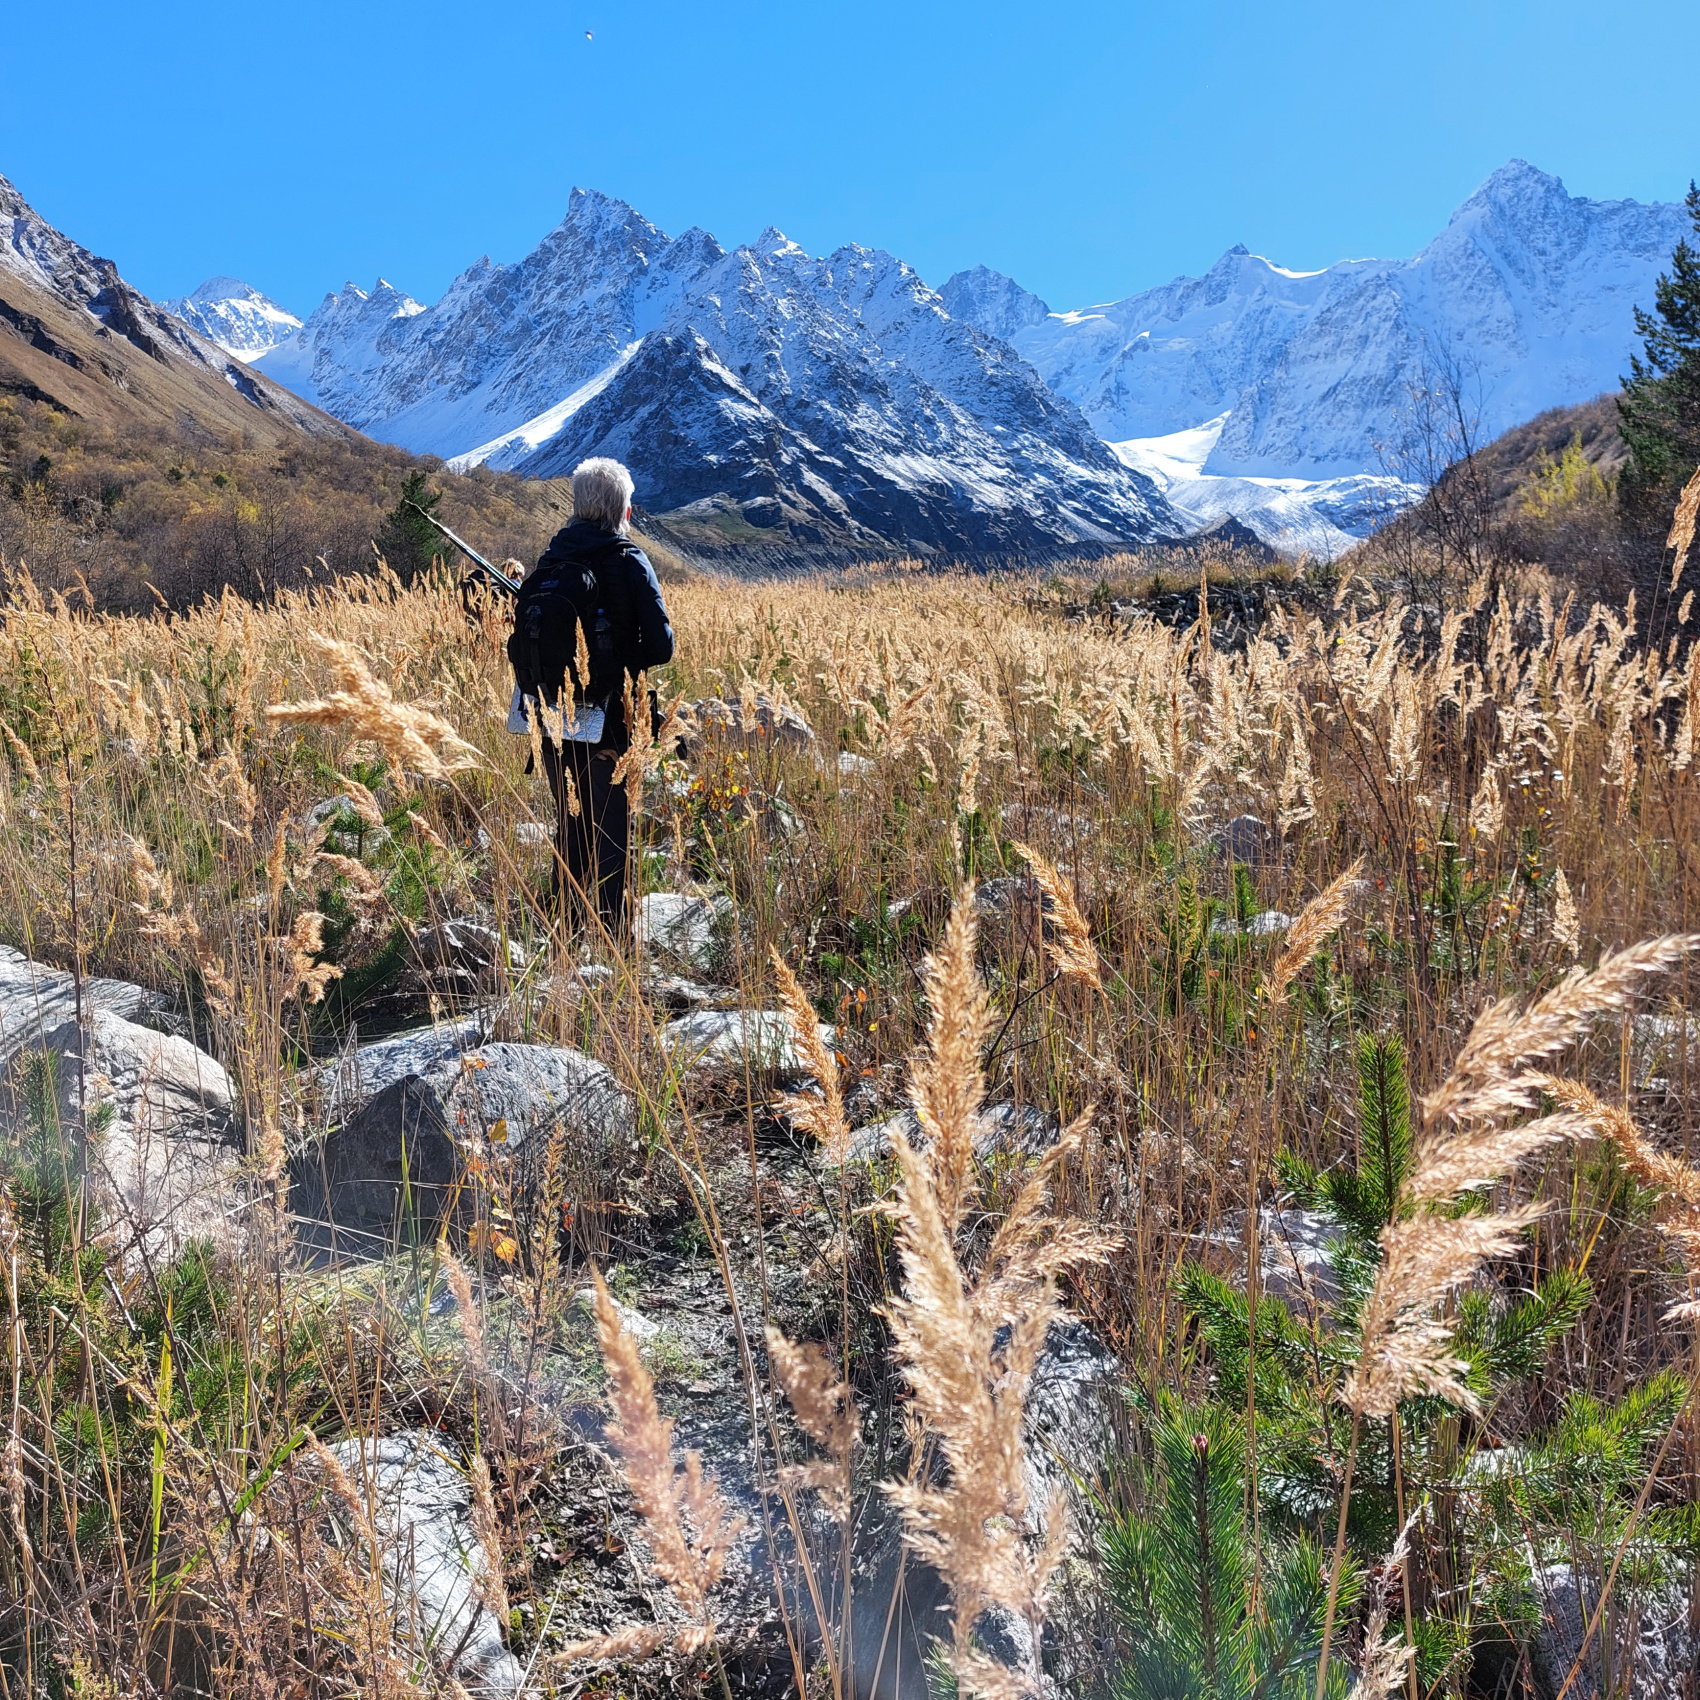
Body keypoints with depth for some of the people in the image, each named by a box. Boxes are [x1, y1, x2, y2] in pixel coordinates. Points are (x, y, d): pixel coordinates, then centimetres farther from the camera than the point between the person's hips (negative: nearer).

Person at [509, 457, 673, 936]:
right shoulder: (628, 562, -11)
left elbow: (522, 639, 5)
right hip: (608, 724, -5)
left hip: (554, 720, 5)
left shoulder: (546, 563, 3)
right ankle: (610, 934, 7)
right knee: (610, 829, 5)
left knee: (570, 826, 18)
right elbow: (660, 647, -13)